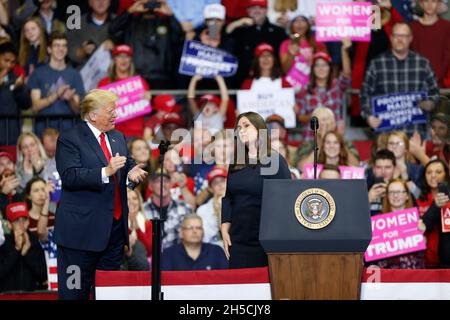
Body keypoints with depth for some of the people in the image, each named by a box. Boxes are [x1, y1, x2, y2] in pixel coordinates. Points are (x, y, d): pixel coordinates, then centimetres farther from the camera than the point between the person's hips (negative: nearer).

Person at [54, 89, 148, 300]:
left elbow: (128, 164, 21)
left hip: (115, 225, 7)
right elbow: (69, 176, -20)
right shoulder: (69, 139, -9)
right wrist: (105, 172, -29)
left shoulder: (117, 137, 15)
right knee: (75, 291, -3)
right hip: (83, 227, -7)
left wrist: (132, 172, -4)